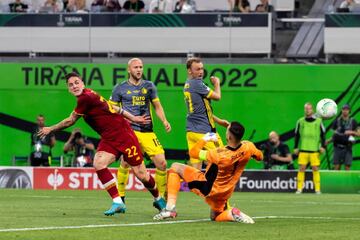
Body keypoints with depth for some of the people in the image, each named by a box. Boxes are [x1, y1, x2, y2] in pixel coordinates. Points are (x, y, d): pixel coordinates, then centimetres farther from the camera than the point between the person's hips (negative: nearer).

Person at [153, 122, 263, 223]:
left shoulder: (219, 154, -32)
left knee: (175, 168, 5)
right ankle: (234, 214, -4)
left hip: (206, 188, -5)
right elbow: (259, 156, 5)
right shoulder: (248, 148, -20)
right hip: (224, 193, 6)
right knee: (215, 217, 30)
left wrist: (204, 139, -2)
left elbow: (193, 152, -18)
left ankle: (170, 207, -6)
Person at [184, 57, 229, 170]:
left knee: (195, 167, 3)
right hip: (204, 131, -8)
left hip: (191, 130, 8)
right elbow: (217, 96, -8)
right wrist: (217, 83, 13)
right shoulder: (197, 83, -13)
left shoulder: (187, 85, 16)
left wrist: (218, 121, 24)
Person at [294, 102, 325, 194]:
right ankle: (299, 188, 0)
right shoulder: (300, 121, 8)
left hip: (315, 150, -1)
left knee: (315, 169, -2)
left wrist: (322, 146, -2)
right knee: (301, 168, -3)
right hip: (303, 149, 1)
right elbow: (297, 135, 12)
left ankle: (317, 189, 2)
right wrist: (296, 147, 7)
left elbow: (323, 134, 7)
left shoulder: (318, 121, 4)